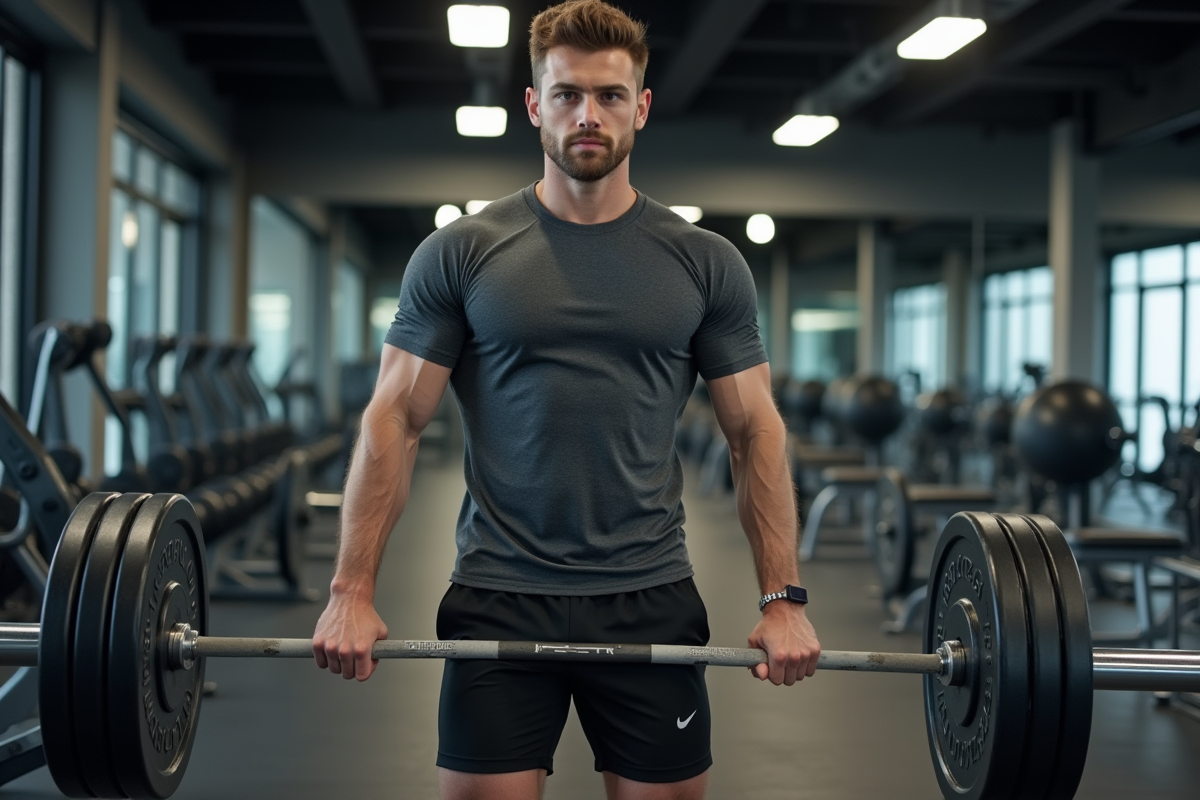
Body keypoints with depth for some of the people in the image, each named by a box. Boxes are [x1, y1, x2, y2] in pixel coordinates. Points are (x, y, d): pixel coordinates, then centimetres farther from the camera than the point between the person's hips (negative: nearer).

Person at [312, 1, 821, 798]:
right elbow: (395, 419, 0)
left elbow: (756, 430, 5)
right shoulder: (461, 253, 0)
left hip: (651, 602, 1)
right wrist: (352, 592, -7)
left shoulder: (706, 263, 3)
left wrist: (785, 599, -2)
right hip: (500, 600, -1)